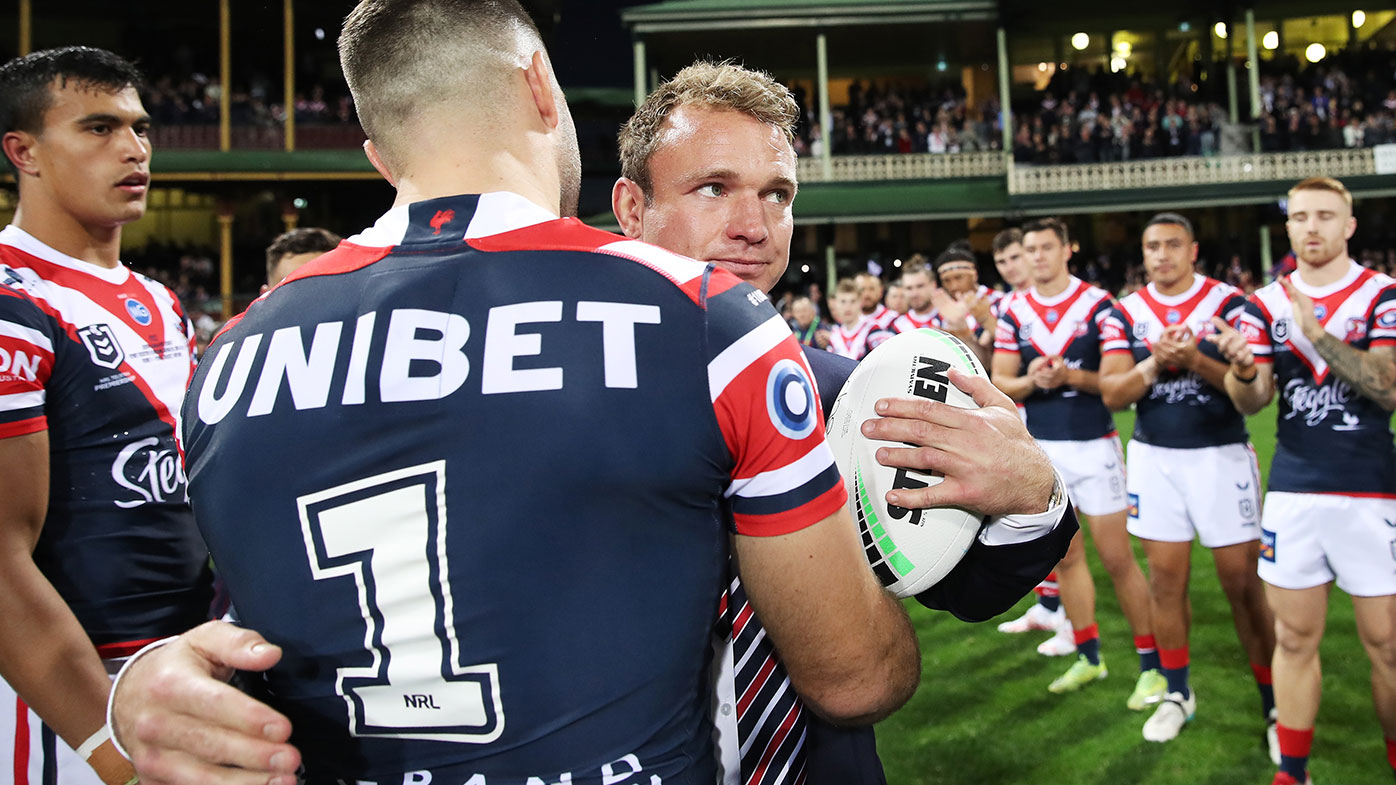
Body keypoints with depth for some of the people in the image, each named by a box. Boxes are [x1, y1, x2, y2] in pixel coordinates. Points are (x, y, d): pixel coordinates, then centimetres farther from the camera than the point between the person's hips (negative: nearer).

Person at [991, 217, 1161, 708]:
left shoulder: (1098, 304, -6)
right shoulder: (1015, 312, 4)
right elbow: (1000, 383, 4)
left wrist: (1071, 376, -24)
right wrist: (1031, 380, -16)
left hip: (1094, 445, -4)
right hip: (1041, 447, 4)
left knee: (1117, 558, -2)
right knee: (1067, 556, 12)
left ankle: (1151, 664, 11)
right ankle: (1088, 657, 25)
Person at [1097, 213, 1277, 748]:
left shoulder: (1229, 304, -5)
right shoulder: (1126, 313, 4)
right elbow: (1111, 394, -2)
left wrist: (1196, 361, -27)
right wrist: (1154, 363, -19)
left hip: (1221, 456, -3)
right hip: (1153, 458, 3)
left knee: (1244, 583, 0)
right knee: (1165, 579, 9)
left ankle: (1273, 703, 14)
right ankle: (1177, 694, 24)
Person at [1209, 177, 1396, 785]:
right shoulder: (1265, 304, 7)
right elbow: (1251, 402, 1)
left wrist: (1318, 334, -23)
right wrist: (1243, 369, -21)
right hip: (1292, 490, 2)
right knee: (1294, 638, 7)